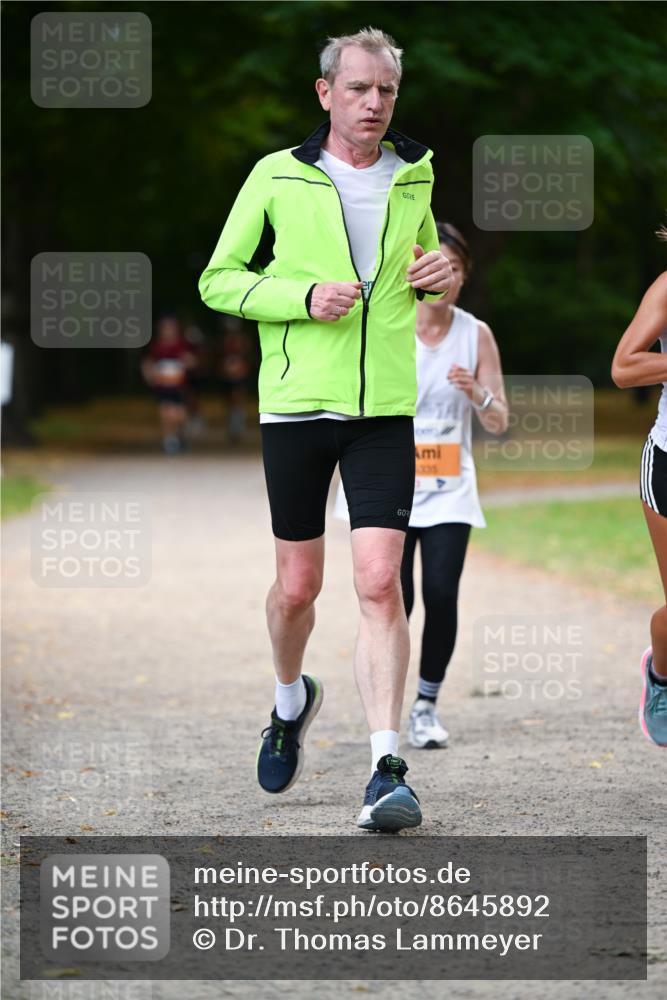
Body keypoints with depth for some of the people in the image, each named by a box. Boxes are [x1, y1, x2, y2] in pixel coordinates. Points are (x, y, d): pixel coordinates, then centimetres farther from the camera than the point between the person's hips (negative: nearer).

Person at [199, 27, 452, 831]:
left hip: (385, 409, 1)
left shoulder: (413, 176, 10)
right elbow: (217, 279, 2)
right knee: (297, 585, 7)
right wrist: (303, 298, -13)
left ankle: (386, 772, -14)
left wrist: (437, 275, 3)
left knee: (380, 583, -11)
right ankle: (290, 702, 38)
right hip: (296, 403, -1)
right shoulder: (278, 177, 0)